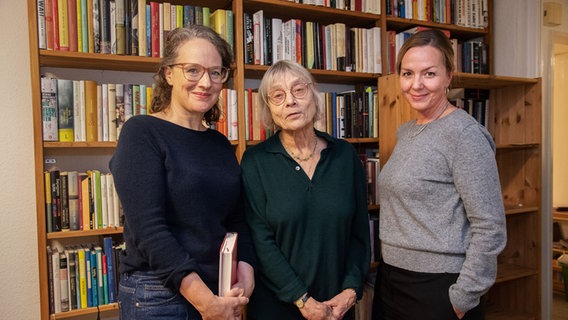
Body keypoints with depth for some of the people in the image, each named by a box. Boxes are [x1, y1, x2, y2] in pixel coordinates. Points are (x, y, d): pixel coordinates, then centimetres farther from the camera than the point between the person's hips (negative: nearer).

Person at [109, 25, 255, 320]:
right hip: (159, 296, -5)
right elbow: (147, 227, -19)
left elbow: (236, 218, 8)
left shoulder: (220, 144, 7)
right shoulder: (141, 133, -11)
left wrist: (245, 268, -9)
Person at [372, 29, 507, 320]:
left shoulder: (464, 134, -16)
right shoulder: (405, 132, 8)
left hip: (438, 286, -7)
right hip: (391, 280, 7)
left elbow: (490, 228, -18)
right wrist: (388, 270, 15)